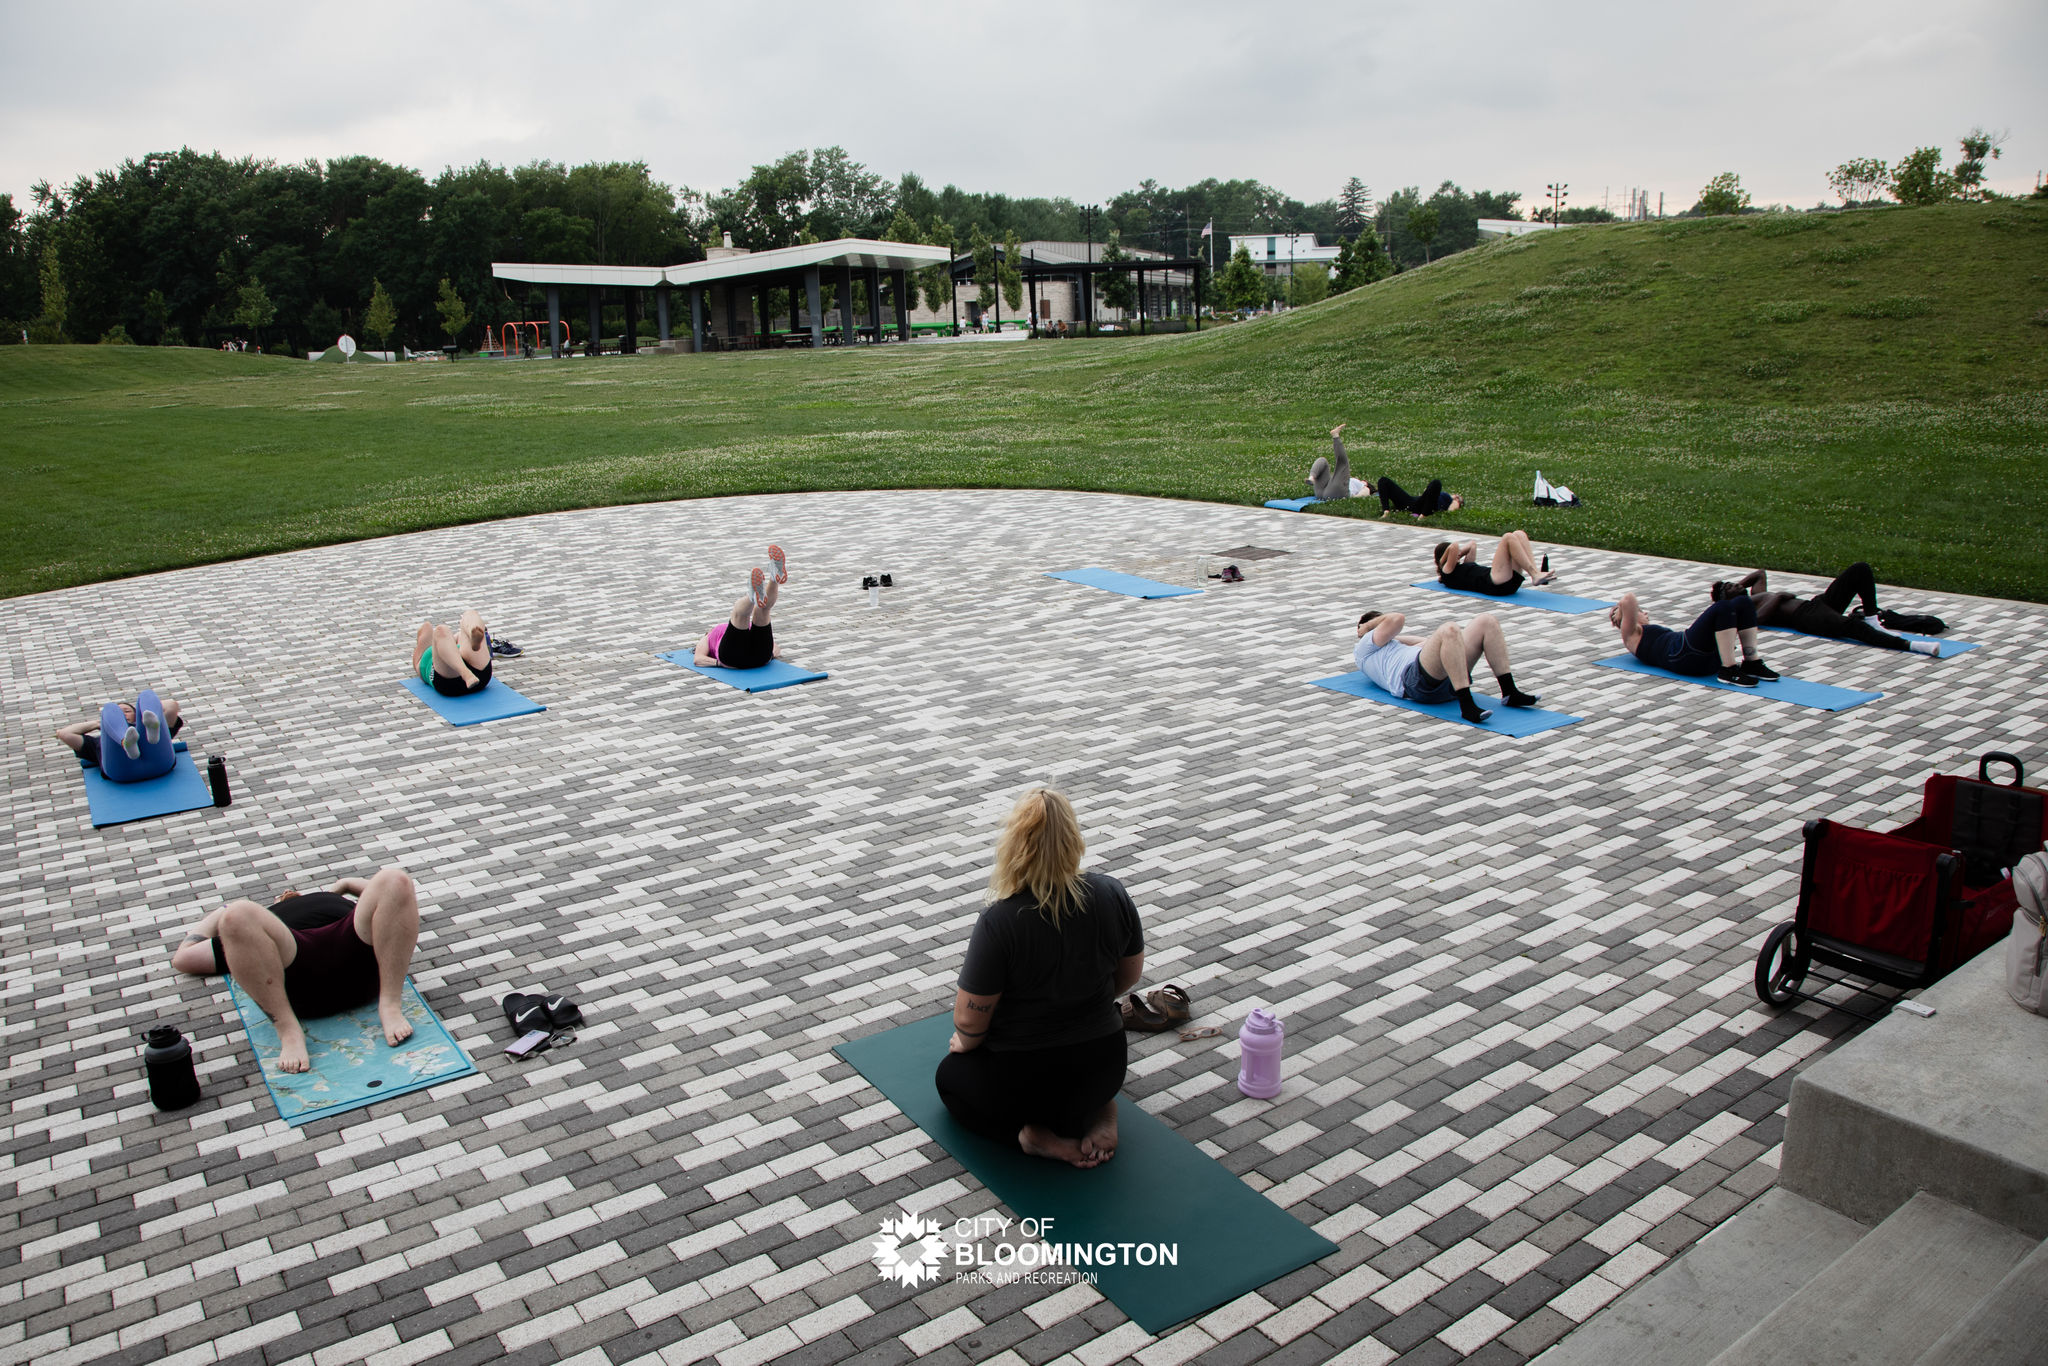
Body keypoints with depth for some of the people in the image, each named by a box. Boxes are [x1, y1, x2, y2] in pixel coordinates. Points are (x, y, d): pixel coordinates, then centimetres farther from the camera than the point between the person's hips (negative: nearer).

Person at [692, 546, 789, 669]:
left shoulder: (749, 631, 45)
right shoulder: (707, 639, 39)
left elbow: (775, 648, 31)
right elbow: (698, 660, 18)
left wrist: (774, 652, 5)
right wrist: (719, 662, -4)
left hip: (759, 655, 3)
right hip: (733, 655, -3)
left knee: (761, 608, -16)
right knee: (739, 610, -23)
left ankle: (776, 578, -48)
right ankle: (754, 597, -60)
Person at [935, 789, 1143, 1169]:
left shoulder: (1000, 921, -25)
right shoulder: (1112, 893, -11)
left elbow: (969, 1021, -16)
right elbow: (1130, 974, 5)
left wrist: (965, 1042, 6)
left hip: (1022, 1081, -4)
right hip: (1105, 1069, 4)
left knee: (951, 1074, 26)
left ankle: (1036, 1133, 3)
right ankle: (1097, 1109, 10)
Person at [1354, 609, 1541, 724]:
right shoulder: (1364, 648, 19)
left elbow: (1424, 642, 45)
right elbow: (1397, 619, 7)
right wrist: (1367, 627, 22)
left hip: (1447, 679, 9)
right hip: (1416, 678, -9)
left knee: (1487, 620, -2)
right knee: (1449, 629, -36)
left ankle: (1509, 692, -11)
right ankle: (1467, 706, -42)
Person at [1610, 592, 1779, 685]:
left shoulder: (1653, 631, 40)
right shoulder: (1631, 635, 12)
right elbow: (1629, 599, -6)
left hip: (1708, 658, 9)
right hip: (1683, 656, -9)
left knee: (1742, 603, -4)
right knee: (1723, 607, -26)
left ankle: (1752, 663, -10)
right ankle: (1729, 670, -30)